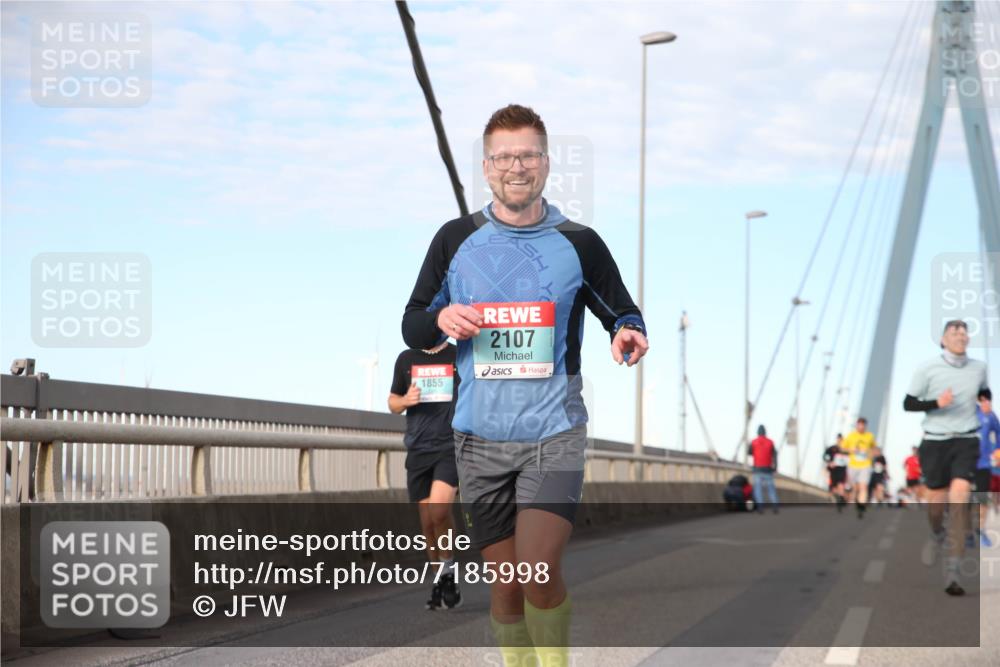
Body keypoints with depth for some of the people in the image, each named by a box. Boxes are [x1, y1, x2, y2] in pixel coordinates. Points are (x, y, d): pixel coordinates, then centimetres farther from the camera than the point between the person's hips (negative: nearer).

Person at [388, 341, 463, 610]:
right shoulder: (406, 359, 11)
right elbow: (393, 403, 18)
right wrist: (405, 401, -4)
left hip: (452, 446, -3)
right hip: (418, 449, 4)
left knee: (438, 509, -22)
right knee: (427, 521, 5)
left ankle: (448, 571, -5)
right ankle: (441, 580, 18)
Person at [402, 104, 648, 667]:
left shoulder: (579, 243, 2)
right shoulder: (456, 239, 5)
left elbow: (623, 313, 12)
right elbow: (412, 328, 10)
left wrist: (631, 334, -12)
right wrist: (441, 319, -13)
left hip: (554, 434, -2)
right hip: (481, 437, 2)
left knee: (539, 571, -18)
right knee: (506, 583, 6)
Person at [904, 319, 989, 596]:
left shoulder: (978, 368, 5)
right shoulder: (927, 368, -5)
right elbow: (908, 403, -4)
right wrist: (936, 403, -18)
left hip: (966, 441, 1)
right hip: (935, 441, -1)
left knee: (959, 496, -17)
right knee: (936, 500, 7)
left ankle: (952, 569, -18)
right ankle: (936, 534, 45)